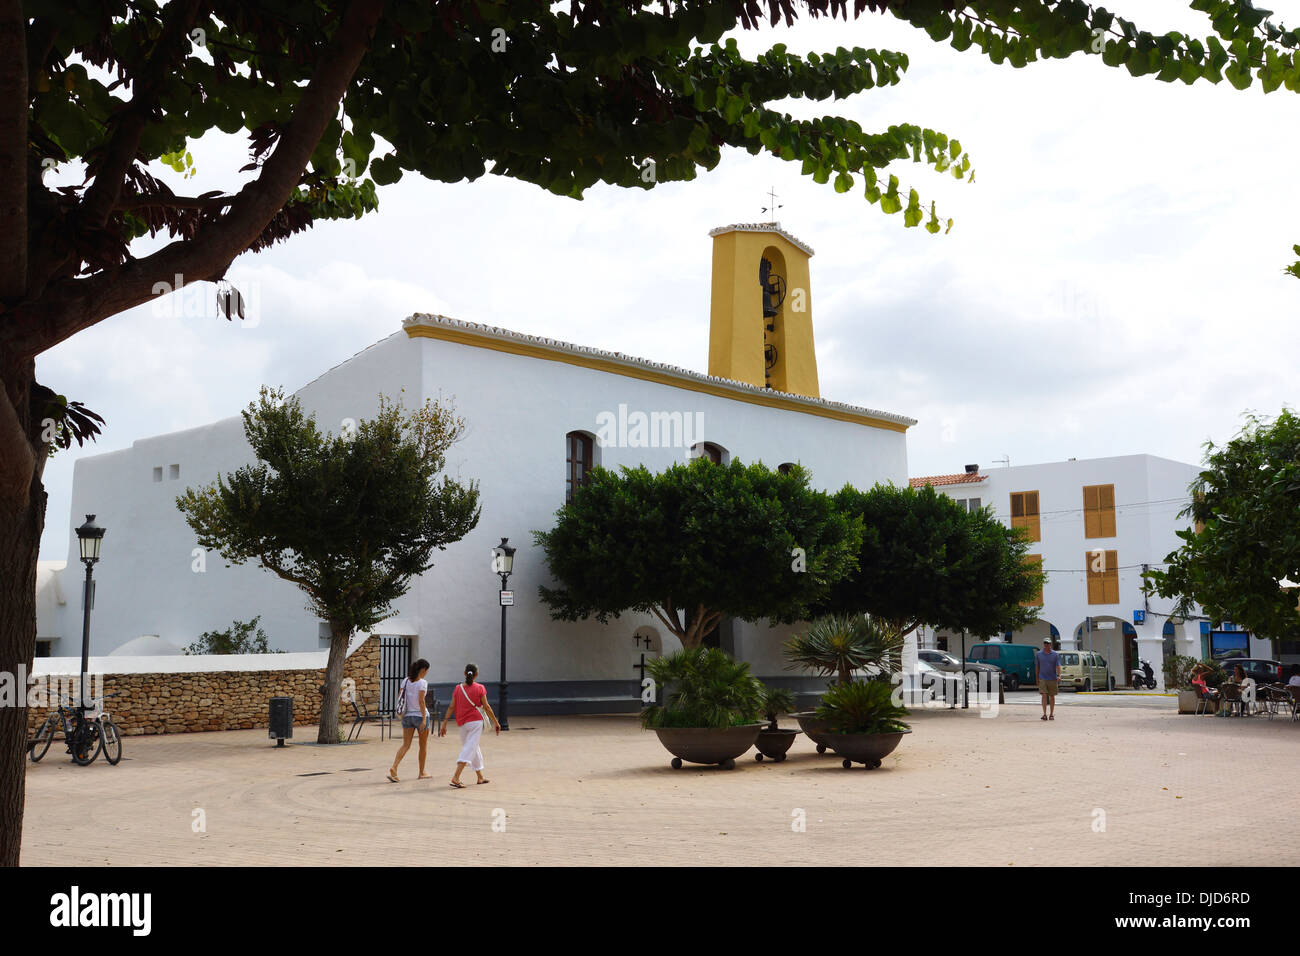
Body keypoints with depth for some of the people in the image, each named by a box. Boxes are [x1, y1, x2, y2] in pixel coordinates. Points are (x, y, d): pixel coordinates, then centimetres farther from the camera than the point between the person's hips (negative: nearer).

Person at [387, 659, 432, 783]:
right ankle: (422, 772, 21)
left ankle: (393, 768, -18)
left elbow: (399, 697, 7)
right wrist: (424, 720, -18)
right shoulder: (422, 683, -12)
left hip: (407, 715, 5)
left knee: (405, 745, 3)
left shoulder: (406, 681, 6)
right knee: (423, 745, 13)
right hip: (419, 715, -5)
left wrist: (402, 713, 18)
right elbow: (421, 701, -18)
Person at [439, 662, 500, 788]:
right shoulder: (479, 688, -5)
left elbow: (451, 707, 1)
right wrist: (495, 722, 5)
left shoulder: (458, 688, 4)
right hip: (475, 721, -5)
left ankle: (480, 777, 28)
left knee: (474, 749, 18)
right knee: (470, 748, -7)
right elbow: (486, 707, -4)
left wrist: (444, 723, 5)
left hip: (461, 724, 5)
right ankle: (456, 777, -21)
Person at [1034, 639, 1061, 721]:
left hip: (1053, 679, 0)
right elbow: (1037, 667, 12)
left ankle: (1051, 714, 16)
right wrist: (1037, 678, 11)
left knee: (1052, 696, 7)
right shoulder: (1038, 654, 6)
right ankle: (1045, 714, -13)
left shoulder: (1055, 655, 2)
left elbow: (1058, 666, -6)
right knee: (1044, 695, -11)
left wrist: (1059, 675, -22)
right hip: (1042, 679, 0)